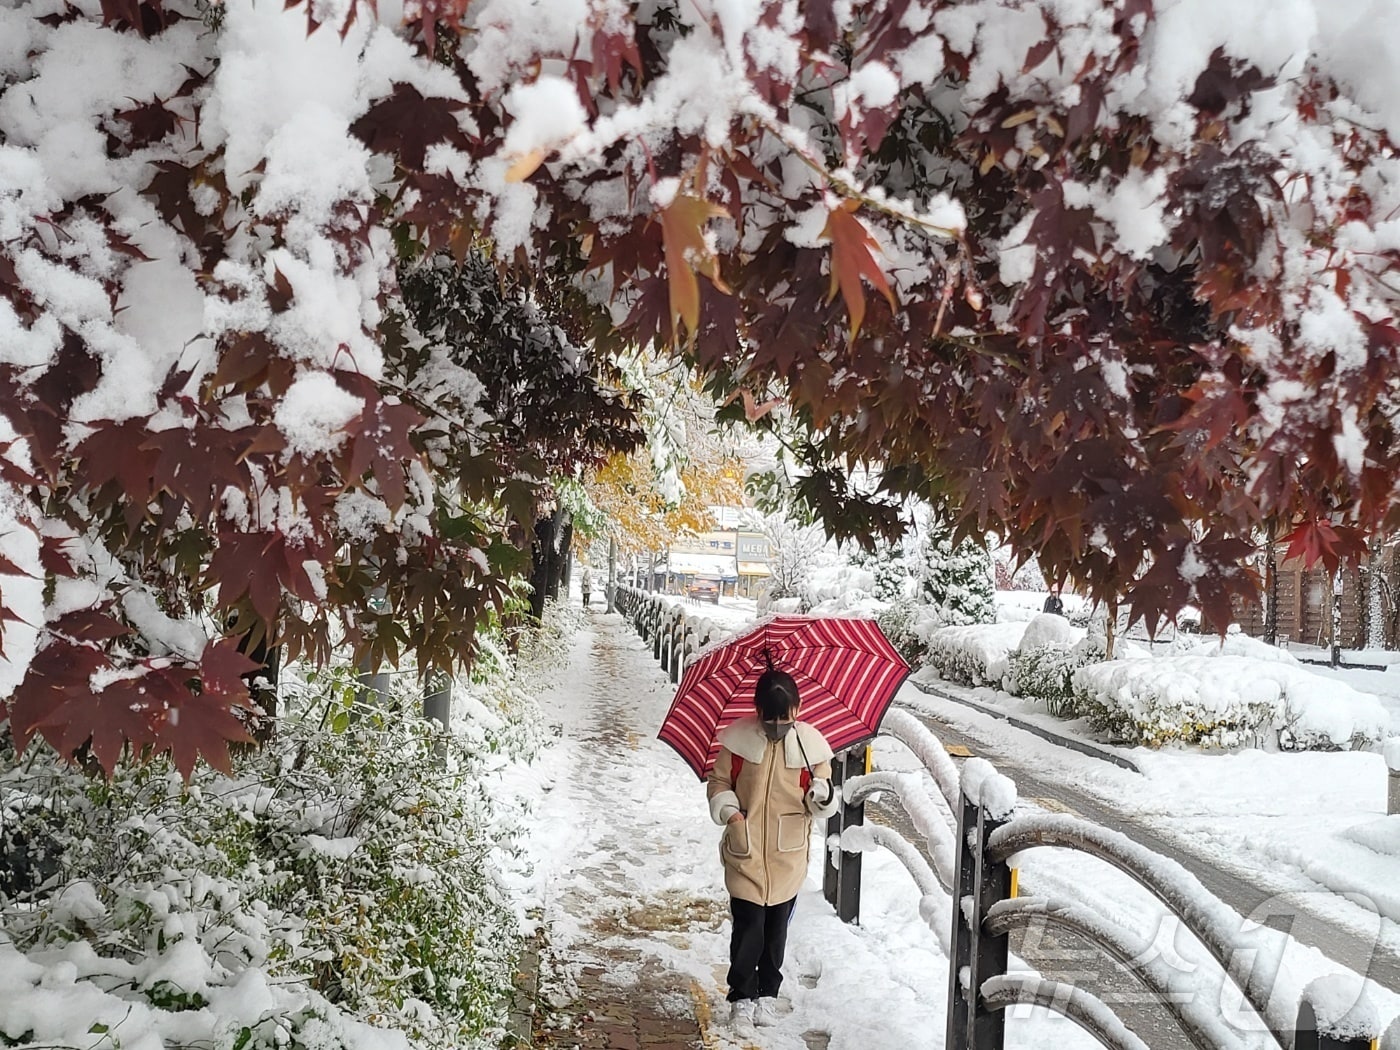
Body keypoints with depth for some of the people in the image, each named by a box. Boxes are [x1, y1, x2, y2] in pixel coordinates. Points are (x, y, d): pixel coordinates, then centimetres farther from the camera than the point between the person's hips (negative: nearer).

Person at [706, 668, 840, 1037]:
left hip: (788, 857, 2)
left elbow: (819, 803, 3)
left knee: (776, 931, 12)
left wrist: (822, 796, -20)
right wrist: (729, 810, -14)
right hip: (746, 853, -1)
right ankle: (742, 1000, 13)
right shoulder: (738, 739, -9)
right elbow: (719, 782, 4)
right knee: (748, 929, -4)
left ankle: (768, 995, 31)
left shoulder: (810, 743, -5)